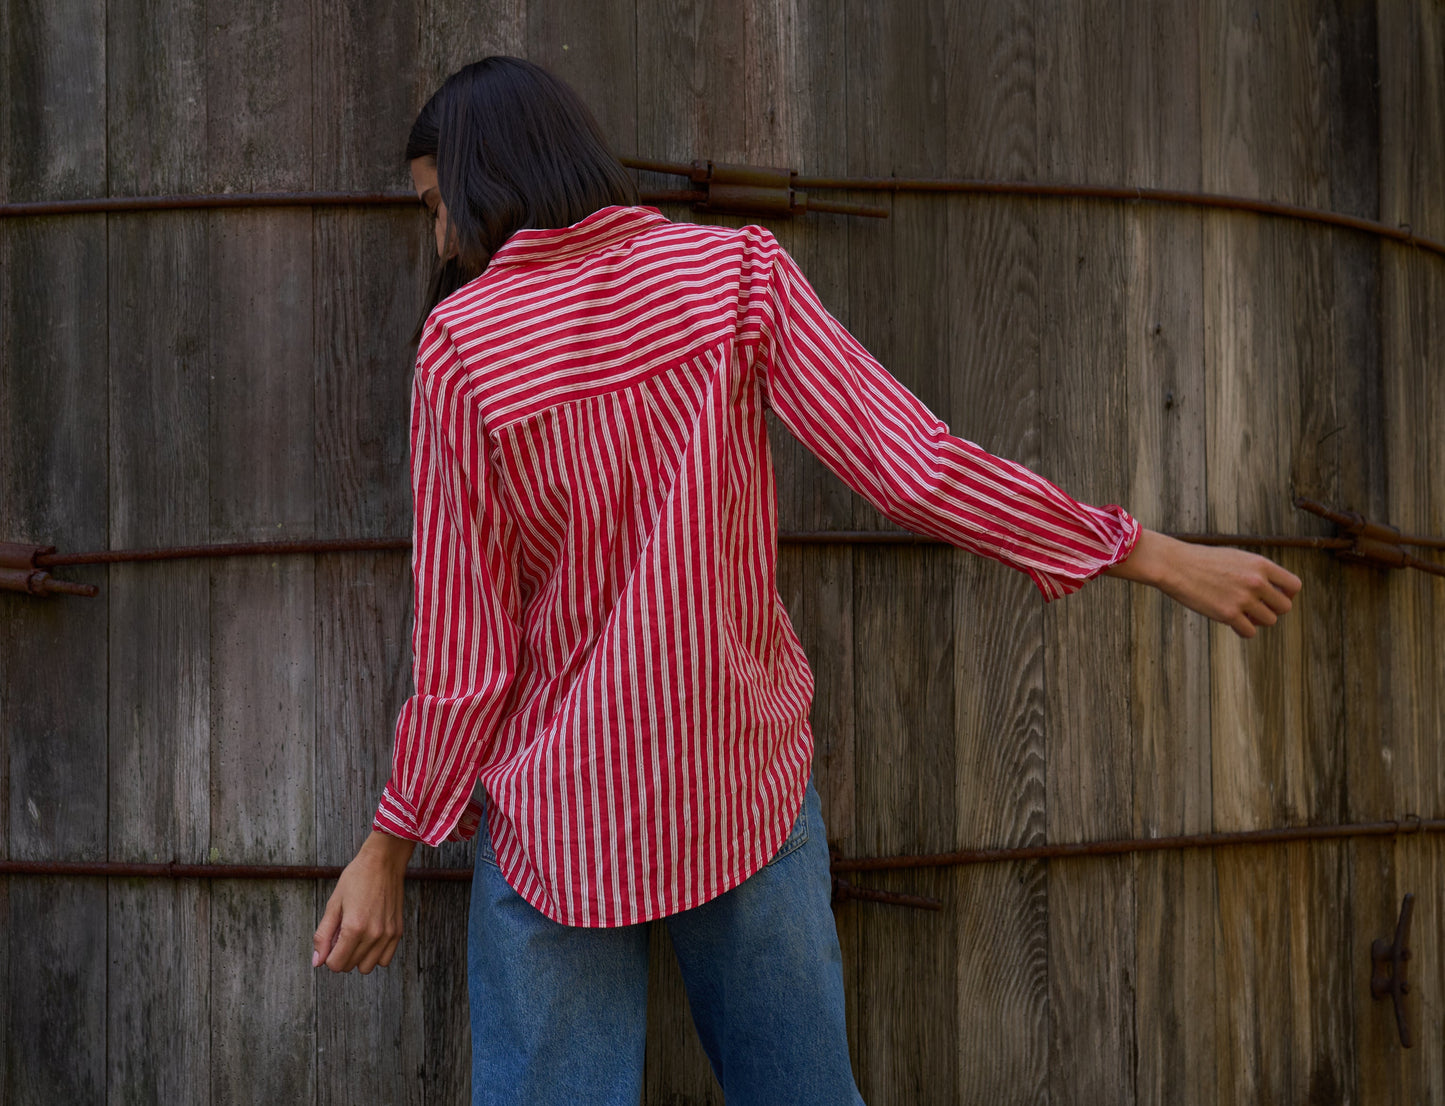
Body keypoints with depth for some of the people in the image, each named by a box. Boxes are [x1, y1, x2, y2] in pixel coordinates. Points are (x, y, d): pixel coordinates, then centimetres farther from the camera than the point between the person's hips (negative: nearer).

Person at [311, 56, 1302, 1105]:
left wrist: (391, 843, 3)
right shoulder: (735, 273, -7)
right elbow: (910, 467, -14)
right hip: (745, 786, 2)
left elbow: (465, 646, -9)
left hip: (559, 819, -2)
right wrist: (1160, 556, -8)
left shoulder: (460, 344, -11)